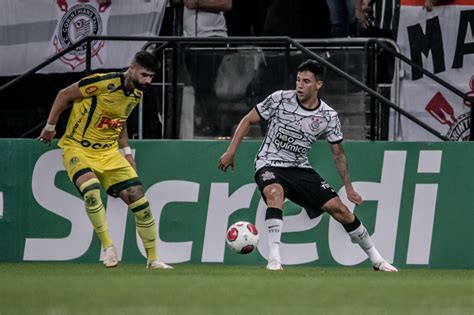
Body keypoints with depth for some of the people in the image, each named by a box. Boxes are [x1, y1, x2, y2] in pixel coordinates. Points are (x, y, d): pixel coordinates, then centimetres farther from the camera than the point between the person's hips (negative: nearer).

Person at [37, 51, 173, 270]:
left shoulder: (137, 94, 2)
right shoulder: (105, 83, -21)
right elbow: (64, 95, -11)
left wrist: (127, 151, 15)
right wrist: (50, 128, -3)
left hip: (108, 152, 6)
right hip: (77, 149, -6)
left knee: (138, 197, -4)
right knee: (91, 190, -35)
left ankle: (153, 259, 9)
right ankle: (107, 246, -18)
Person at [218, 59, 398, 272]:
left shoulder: (328, 116, -5)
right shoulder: (280, 99, -11)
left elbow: (338, 154, 8)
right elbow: (248, 120, 0)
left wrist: (349, 188, 8)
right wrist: (231, 151, -5)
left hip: (300, 169, 3)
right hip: (269, 165, -3)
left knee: (340, 209, -4)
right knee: (275, 193, -38)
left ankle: (376, 259, 14)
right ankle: (274, 260, -39)